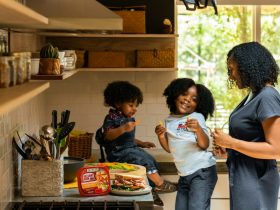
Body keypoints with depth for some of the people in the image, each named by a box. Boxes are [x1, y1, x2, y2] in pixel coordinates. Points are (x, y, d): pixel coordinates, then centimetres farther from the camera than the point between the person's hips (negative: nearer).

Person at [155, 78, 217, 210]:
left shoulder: (197, 117, -5)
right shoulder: (169, 120, 11)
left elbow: (204, 145, -13)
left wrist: (198, 129, -31)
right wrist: (161, 136, -2)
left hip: (202, 171, -6)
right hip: (184, 175, 6)